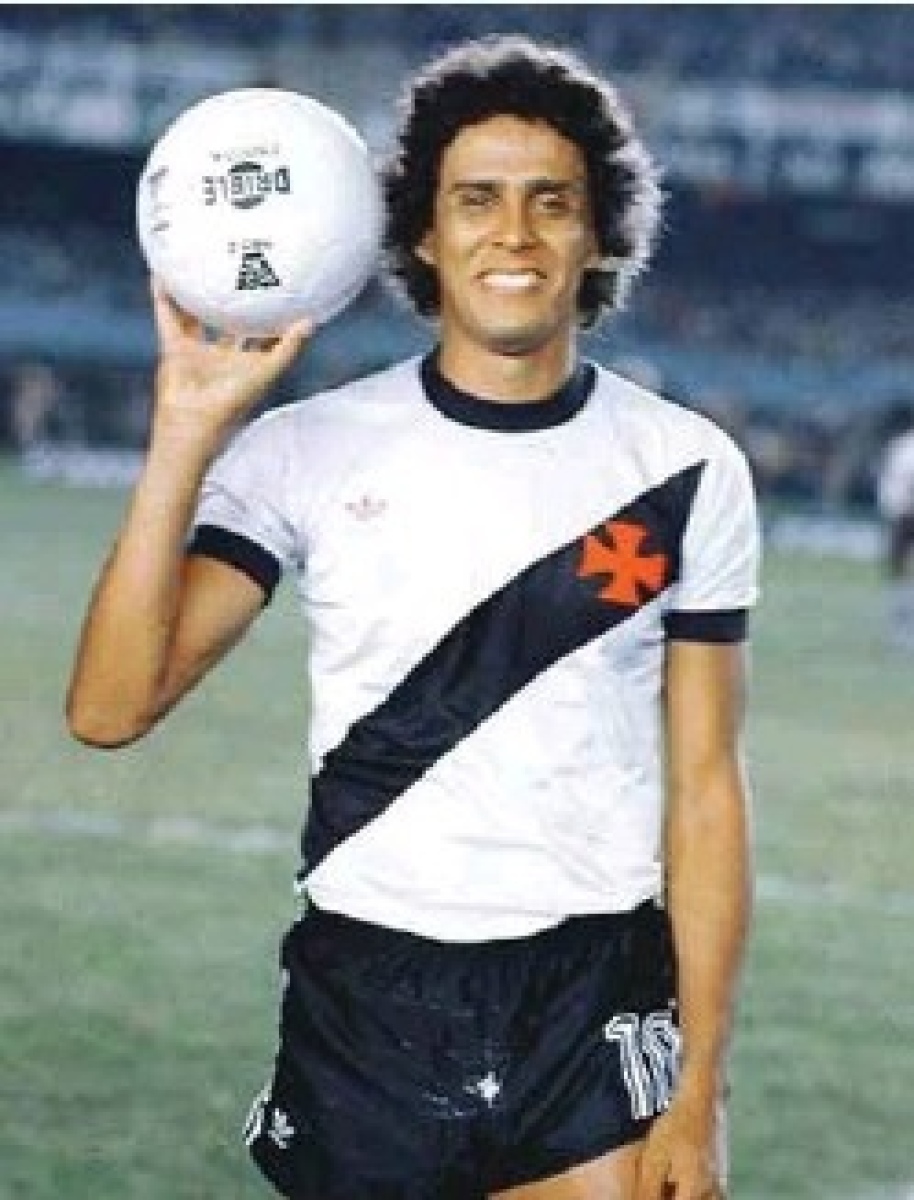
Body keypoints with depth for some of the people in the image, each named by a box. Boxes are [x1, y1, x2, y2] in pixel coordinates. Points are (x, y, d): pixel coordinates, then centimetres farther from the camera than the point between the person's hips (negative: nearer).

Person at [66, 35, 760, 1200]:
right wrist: (189, 432, -18)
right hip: (363, 1004, 0)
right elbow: (111, 707, -10)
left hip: (595, 1013, 0)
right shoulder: (306, 452, -1)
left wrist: (700, 1092, -4)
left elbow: (704, 790, 2)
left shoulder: (685, 470, 1)